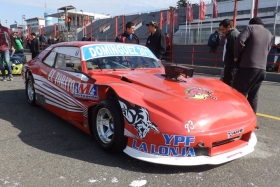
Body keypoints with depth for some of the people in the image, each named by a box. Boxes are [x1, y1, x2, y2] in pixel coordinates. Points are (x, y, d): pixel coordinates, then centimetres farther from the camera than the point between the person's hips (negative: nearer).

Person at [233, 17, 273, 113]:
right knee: (253, 95, 12)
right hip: (262, 68, 6)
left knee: (239, 93, -2)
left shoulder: (250, 27, 5)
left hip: (248, 66, -6)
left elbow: (240, 41, -11)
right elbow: (267, 51, 21)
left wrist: (236, 56, 0)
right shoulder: (269, 34, 22)